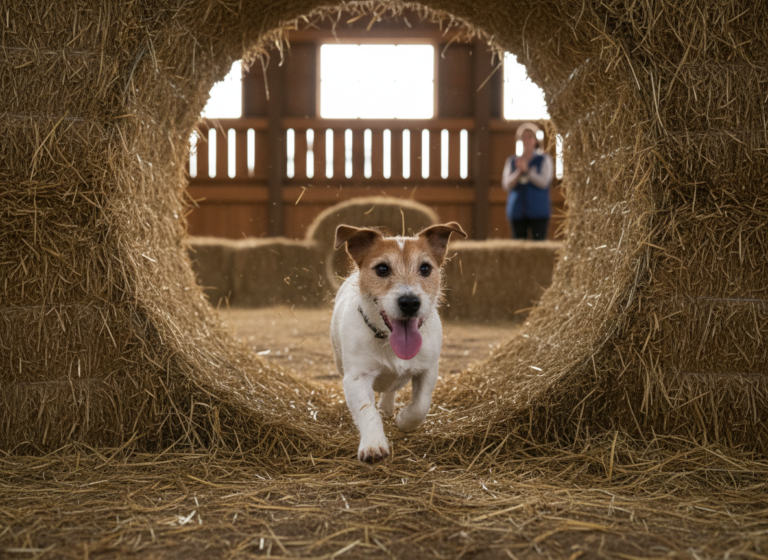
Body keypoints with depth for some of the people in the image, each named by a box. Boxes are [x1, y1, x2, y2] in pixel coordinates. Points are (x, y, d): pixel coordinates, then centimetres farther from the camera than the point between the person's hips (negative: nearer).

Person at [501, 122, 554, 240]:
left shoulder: (544, 159, 6)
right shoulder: (511, 161, 13)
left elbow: (544, 182, -6)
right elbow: (506, 185, 2)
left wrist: (526, 170, -17)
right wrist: (519, 172, -14)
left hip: (538, 211, -2)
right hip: (517, 211, 2)